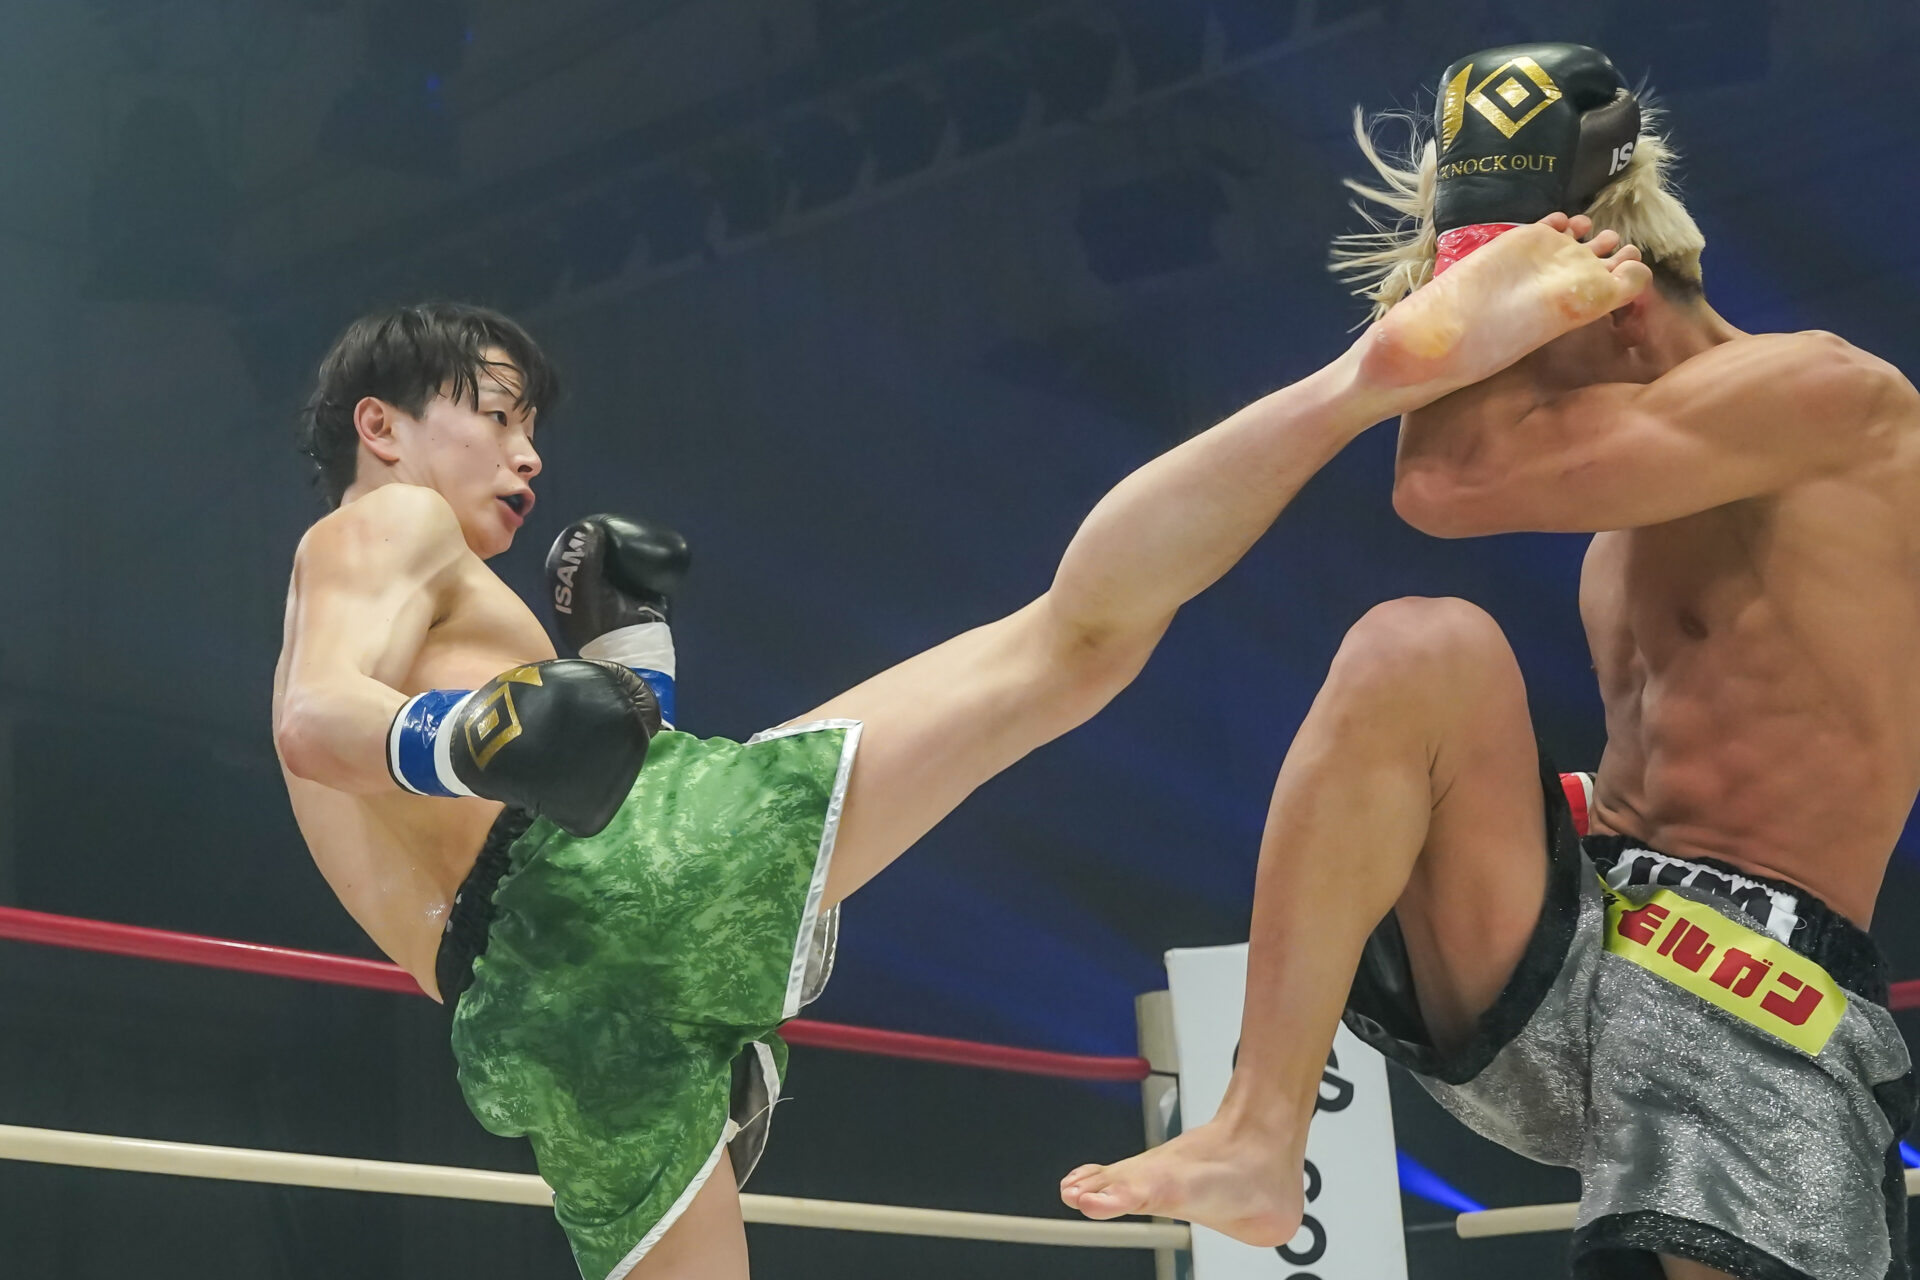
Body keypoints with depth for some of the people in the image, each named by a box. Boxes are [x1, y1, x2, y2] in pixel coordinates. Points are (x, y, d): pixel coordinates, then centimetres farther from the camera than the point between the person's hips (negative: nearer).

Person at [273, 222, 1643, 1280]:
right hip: (627, 852, -7)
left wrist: (623, 663, 36)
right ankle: (1383, 366, -30)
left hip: (528, 1026, 8)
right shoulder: (385, 528, 15)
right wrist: (466, 741, -29)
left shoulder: (329, 603, 40)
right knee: (1081, 629, -12)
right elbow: (321, 721, -8)